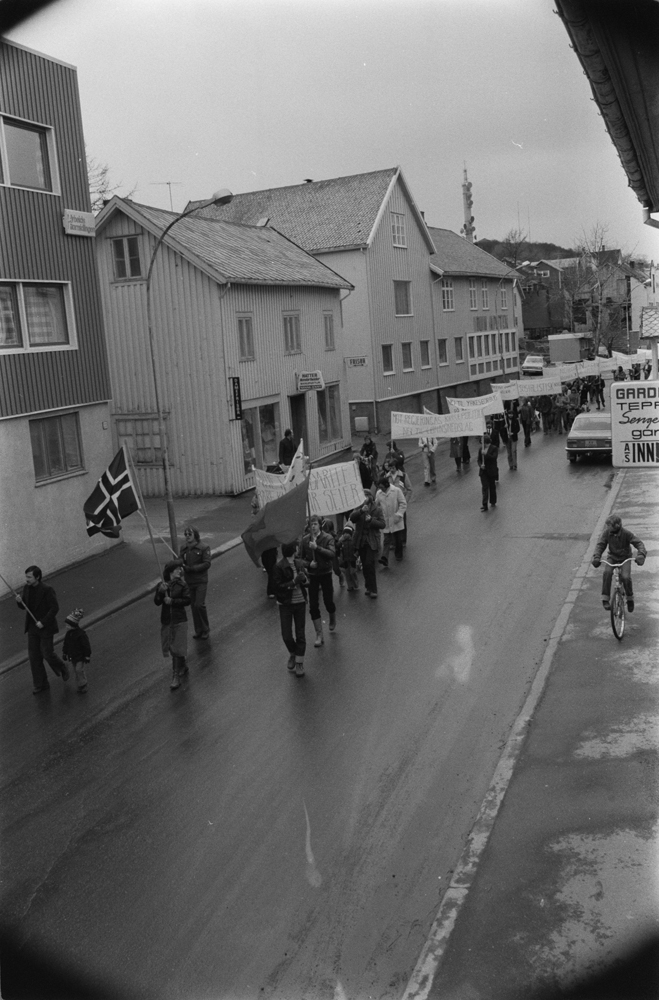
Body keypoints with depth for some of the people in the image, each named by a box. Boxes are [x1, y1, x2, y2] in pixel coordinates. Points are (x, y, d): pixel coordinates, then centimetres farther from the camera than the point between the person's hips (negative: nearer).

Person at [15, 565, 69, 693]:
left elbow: (55, 608, -21)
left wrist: (43, 622, -24)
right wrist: (19, 601, -16)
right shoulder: (27, 588, -3)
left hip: (46, 627, -6)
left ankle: (62, 668, 34)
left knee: (47, 653, 1)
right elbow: (23, 606, 7)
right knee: (34, 655, 6)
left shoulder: (47, 590, -23)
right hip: (33, 626, 6)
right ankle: (40, 684, 19)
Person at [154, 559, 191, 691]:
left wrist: (172, 601, -19)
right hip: (166, 620, 3)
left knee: (177, 649, -5)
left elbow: (188, 600, -11)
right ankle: (183, 666, 40)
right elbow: (156, 602, -6)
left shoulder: (182, 585, -7)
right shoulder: (161, 585, -1)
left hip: (179, 620, -3)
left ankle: (176, 677, -1)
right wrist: (160, 591, -23)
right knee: (172, 648, 16)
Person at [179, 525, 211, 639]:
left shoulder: (203, 548, -10)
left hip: (201, 581, -5)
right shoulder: (183, 548, 5)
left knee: (199, 605, -11)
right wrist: (181, 565, -16)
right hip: (189, 581, 5)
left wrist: (191, 568, -21)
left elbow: (207, 564, -14)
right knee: (193, 606, 9)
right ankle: (198, 630, 21)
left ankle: (205, 629, 9)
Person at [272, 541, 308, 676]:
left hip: (300, 602, 4)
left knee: (300, 635, 6)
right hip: (286, 604, -4)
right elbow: (277, 586, -18)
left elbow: (307, 581, 8)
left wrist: (304, 578, -15)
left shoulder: (298, 563, 2)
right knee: (286, 636, -2)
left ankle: (299, 664, 18)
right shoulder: (279, 567, -15)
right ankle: (292, 654, 29)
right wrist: (294, 582, -24)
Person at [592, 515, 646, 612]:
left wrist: (641, 555, -39)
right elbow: (600, 545, -13)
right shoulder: (606, 533, -13)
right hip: (612, 557, 2)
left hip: (625, 558, -2)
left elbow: (639, 543, -21)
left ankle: (630, 598, 4)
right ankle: (605, 599, -21)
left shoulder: (627, 533, -20)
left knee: (626, 577, -25)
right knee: (607, 572, -28)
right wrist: (596, 557, -30)